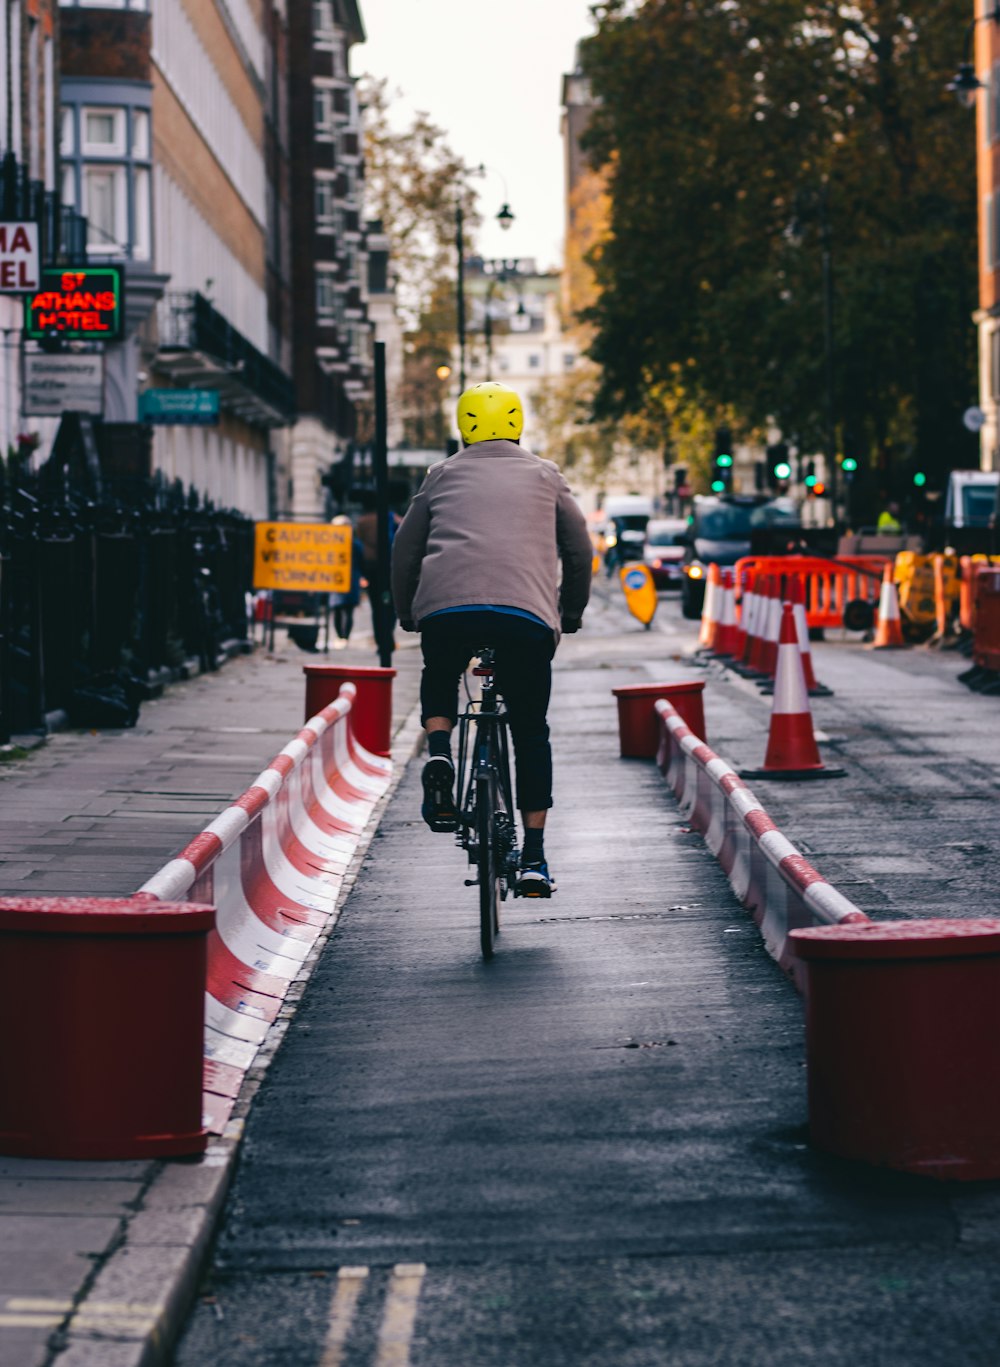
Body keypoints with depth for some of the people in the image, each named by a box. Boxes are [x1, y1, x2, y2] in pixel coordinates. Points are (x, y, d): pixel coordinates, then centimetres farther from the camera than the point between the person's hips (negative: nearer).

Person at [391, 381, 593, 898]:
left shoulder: (444, 475, 23)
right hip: (528, 613, 0)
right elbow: (579, 550, 22)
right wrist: (571, 615, 35)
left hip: (447, 606, 0)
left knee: (439, 681, 31)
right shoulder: (544, 475, 23)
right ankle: (533, 857, 8)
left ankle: (439, 754, 1)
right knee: (531, 731, 12)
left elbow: (405, 550, 22)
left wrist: (408, 616, 36)